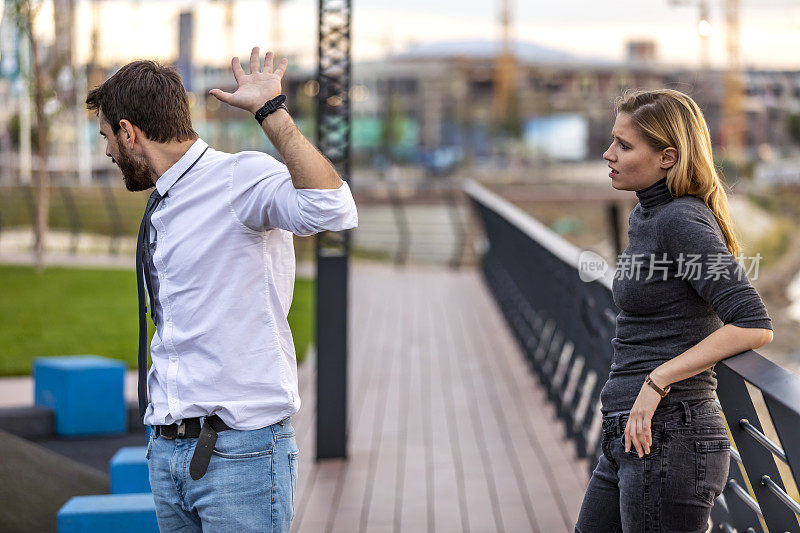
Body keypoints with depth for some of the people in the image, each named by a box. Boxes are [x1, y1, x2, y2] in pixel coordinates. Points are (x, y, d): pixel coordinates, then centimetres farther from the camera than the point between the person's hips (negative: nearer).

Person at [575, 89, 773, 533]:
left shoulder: (683, 221, -15)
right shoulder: (645, 217, 14)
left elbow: (754, 327, -23)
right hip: (629, 439, 10)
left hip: (668, 441, -10)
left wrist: (658, 380, -22)